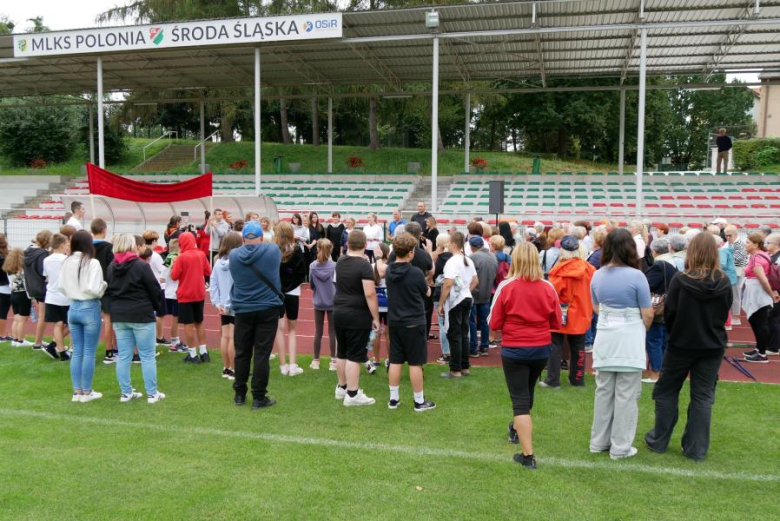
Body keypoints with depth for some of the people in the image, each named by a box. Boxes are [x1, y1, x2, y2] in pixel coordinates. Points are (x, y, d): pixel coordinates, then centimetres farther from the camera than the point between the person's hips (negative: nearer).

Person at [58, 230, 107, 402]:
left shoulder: (67, 262, 3)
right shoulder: (92, 263, -15)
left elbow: (61, 287, 9)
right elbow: (94, 289, -21)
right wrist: (104, 285, -1)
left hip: (73, 308, 6)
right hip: (90, 309, -6)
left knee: (77, 352, 12)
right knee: (89, 352, 3)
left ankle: (77, 391, 17)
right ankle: (86, 392, 10)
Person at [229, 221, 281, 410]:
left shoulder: (233, 255, -3)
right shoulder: (273, 250, -8)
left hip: (242, 310, 2)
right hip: (268, 309, -2)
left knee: (242, 353, 12)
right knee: (262, 354, 1)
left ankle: (239, 394, 21)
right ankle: (259, 398, 5)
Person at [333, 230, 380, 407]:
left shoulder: (340, 262, 7)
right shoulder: (364, 265, -16)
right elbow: (370, 294, -22)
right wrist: (376, 318, -15)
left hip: (339, 312, 7)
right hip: (357, 315, -7)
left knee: (342, 353, 17)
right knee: (354, 355, -2)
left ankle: (342, 388, 28)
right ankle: (352, 395, 2)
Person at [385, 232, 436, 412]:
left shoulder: (389, 271, -1)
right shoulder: (416, 273, -18)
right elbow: (427, 293, -2)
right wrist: (426, 286, 20)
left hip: (394, 322, 5)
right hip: (414, 323, -5)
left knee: (395, 361, 12)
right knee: (415, 363, 3)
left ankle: (393, 398, 21)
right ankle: (419, 401, 13)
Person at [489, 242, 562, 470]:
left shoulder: (506, 286, -13)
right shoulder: (548, 287, -6)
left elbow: (493, 323, -9)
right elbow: (557, 323, 1)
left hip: (514, 350, -4)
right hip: (541, 349, 4)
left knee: (519, 399, 2)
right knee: (527, 393, 26)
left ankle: (528, 455, -2)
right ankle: (517, 429, 50)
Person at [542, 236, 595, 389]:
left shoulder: (560, 270, -16)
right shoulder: (588, 269, -4)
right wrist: (588, 309, 16)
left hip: (560, 315, -4)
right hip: (580, 314, 4)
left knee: (555, 346, 5)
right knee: (578, 348, 14)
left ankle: (553, 380, 6)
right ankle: (577, 379, 21)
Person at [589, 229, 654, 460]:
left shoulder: (597, 276, 2)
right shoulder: (636, 276, -13)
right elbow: (648, 314, -7)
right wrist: (642, 331, 12)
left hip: (604, 339, 5)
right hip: (630, 340, -5)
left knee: (603, 392, 15)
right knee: (625, 395, 5)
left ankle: (599, 442, 24)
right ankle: (620, 447, 13)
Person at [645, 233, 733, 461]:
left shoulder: (681, 280, -17)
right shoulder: (724, 282, -6)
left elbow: (669, 314, -10)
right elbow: (724, 314, 6)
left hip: (682, 345, -2)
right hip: (712, 346, 3)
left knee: (666, 392, 13)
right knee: (703, 397, 10)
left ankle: (658, 441, 21)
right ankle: (696, 449, 14)